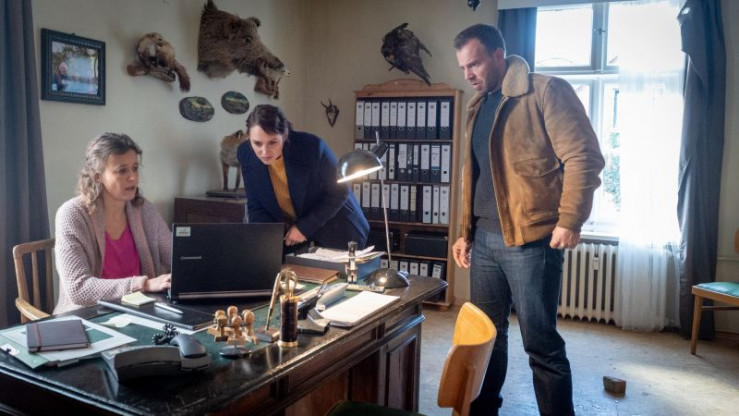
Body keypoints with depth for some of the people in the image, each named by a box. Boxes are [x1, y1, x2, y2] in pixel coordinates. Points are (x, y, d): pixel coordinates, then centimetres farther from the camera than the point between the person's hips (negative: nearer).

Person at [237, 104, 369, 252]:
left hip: (333, 228, -2)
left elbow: (339, 193, -17)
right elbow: (255, 206, -6)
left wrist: (305, 227, -21)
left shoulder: (312, 146, -29)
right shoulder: (245, 154, -17)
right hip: (287, 232, 3)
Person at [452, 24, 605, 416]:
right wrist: (464, 231, 18)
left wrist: (569, 220, -17)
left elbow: (583, 156, -12)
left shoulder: (545, 91, -6)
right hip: (484, 239, 7)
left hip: (530, 239, -7)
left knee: (540, 343, 1)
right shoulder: (478, 106, 17)